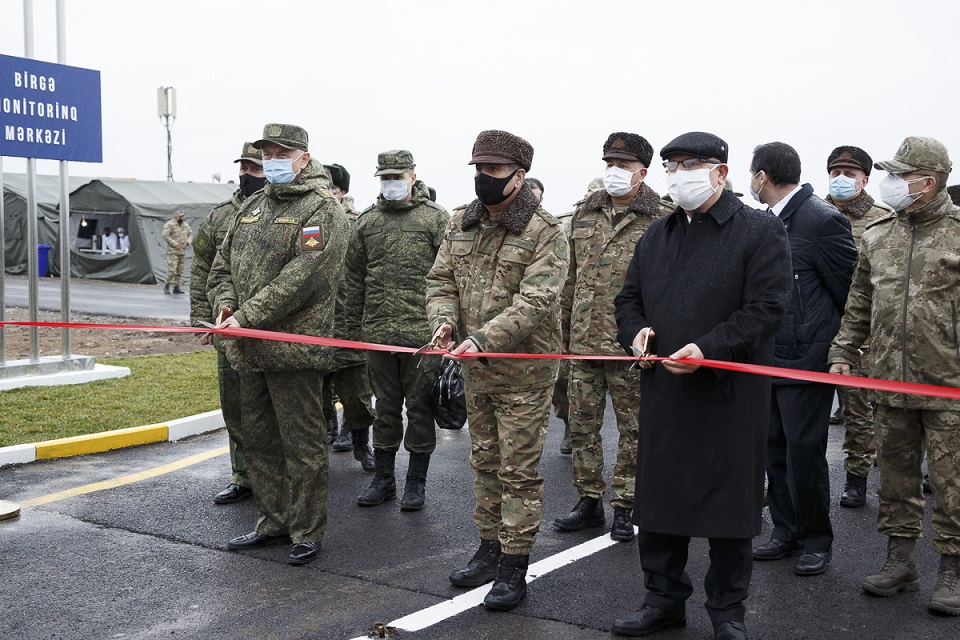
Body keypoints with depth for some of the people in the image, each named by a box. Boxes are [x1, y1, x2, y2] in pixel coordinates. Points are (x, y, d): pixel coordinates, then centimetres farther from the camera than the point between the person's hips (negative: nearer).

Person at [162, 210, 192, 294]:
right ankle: (166, 285, 3)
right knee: (172, 270, -12)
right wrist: (175, 245, -17)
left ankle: (176, 287, 13)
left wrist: (186, 243, -4)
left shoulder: (186, 225, 14)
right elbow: (165, 236, -14)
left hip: (182, 251, 6)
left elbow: (191, 234, 15)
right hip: (172, 251, -6)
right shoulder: (169, 224, -6)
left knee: (179, 270, 6)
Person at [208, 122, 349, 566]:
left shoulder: (322, 209, -8)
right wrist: (226, 304, 0)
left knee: (302, 445, -1)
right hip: (250, 348, 8)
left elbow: (301, 277, -19)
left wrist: (248, 316, -21)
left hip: (294, 347, -8)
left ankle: (307, 532, 11)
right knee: (257, 440, 16)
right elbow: (222, 264, 20)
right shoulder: (252, 206, 17)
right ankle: (274, 522, 30)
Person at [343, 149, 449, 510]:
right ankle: (383, 479, 24)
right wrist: (354, 327, 11)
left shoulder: (435, 218, -1)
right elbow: (354, 279, 14)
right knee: (385, 408, 13)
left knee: (419, 407, 5)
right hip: (377, 331, 4)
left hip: (422, 332, -4)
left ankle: (416, 482, 17)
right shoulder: (367, 221, 11)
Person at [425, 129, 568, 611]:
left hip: (523, 371, -6)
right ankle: (489, 548, 32)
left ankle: (514, 566, 11)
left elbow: (535, 301, -23)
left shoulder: (544, 232, -14)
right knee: (485, 462, 18)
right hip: (475, 371, 7)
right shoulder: (461, 224, 7)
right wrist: (445, 319, -13)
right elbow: (441, 280, 9)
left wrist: (484, 339, -33)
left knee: (519, 470, 1)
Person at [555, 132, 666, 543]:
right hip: (583, 340, 5)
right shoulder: (584, 214, 11)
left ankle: (623, 508, 18)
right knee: (582, 425, 11)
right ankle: (589, 502, 24)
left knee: (632, 429, 5)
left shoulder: (659, 221, -6)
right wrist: (565, 329, 17)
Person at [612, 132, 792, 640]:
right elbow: (629, 297, 20)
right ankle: (663, 599, 27)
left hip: (729, 394, -5)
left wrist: (707, 349, -22)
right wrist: (635, 331, -3)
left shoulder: (760, 232, -5)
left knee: (728, 503, 5)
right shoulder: (656, 236, 15)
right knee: (657, 499, 11)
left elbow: (766, 308, -13)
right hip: (663, 391, 6)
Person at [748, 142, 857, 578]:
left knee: (805, 453, 0)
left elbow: (851, 290, -12)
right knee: (775, 451, 14)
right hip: (769, 359, 8)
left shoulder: (822, 220, -15)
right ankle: (785, 532, 27)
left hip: (806, 362, -8)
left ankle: (817, 539, 17)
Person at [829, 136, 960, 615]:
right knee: (895, 476, 12)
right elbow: (859, 305, 16)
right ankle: (900, 561, 25)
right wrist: (843, 353, 12)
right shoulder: (877, 235, 10)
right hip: (889, 383, 5)